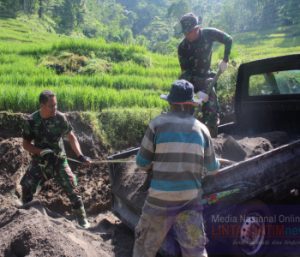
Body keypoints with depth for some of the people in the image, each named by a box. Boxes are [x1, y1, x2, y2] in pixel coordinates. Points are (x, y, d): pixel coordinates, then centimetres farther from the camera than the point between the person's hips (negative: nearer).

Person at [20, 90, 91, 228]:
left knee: (72, 189, -4)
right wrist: (42, 152, -23)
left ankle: (82, 220, 13)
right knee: (27, 187, -1)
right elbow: (26, 144, -6)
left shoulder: (60, 118, -14)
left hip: (59, 160, -1)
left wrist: (80, 155, -17)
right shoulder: (31, 121, -14)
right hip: (39, 161, 1)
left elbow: (71, 137, -5)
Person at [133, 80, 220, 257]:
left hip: (161, 197, -2)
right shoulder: (201, 128, 5)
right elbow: (212, 168, 12)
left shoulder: (158, 123, -5)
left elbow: (142, 162, -1)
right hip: (191, 198, 3)